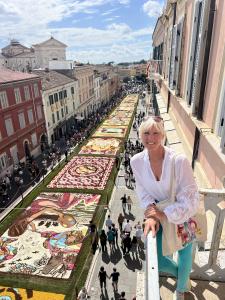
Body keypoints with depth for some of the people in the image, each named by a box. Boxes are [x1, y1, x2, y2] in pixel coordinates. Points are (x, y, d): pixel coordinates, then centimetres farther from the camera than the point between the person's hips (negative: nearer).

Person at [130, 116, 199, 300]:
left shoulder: (179, 161, -32)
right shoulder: (137, 161, -19)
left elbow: (190, 201, -26)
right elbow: (143, 192, -7)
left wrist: (164, 214, -24)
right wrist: (151, 214, -22)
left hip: (184, 216, -3)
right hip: (160, 215, 3)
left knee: (184, 256, 21)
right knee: (155, 260, 13)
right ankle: (181, 273, 51)